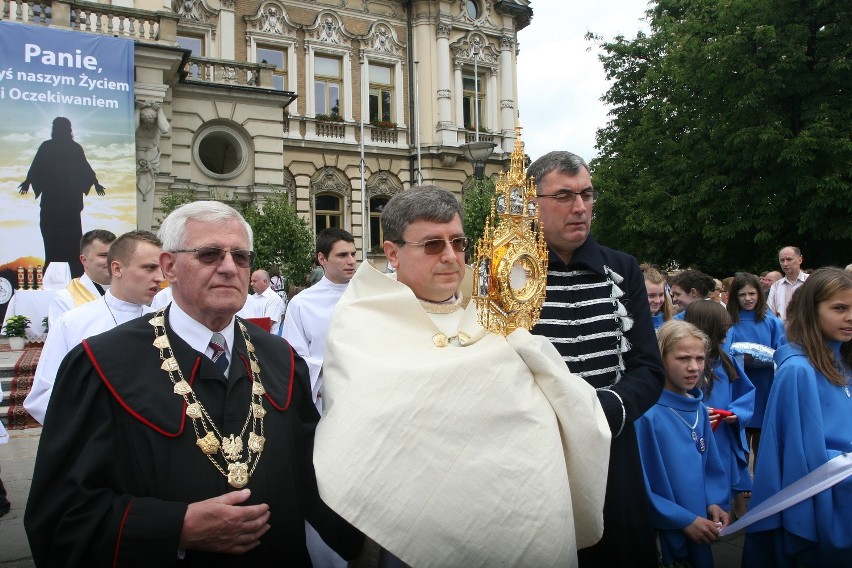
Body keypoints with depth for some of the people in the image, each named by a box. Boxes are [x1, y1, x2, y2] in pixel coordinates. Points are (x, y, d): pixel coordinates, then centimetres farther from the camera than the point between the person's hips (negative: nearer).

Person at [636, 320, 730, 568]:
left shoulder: (699, 409, 2)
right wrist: (684, 520, -17)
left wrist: (714, 503, -3)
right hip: (661, 537, -7)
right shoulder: (646, 413, -22)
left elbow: (710, 465, 13)